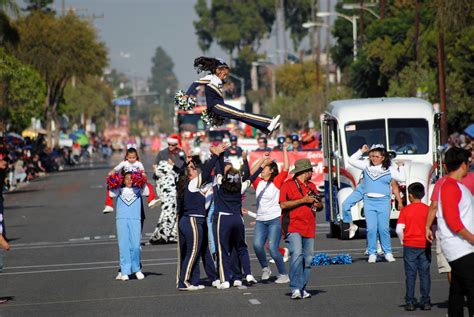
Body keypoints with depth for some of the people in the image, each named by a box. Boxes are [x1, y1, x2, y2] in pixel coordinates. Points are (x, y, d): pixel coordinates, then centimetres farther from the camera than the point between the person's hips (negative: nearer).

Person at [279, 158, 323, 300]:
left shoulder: (311, 186, 22)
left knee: (308, 259, 2)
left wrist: (317, 204, 4)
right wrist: (304, 200, -12)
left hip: (309, 228, 7)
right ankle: (295, 288, -21)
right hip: (293, 227, -7)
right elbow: (283, 204, -14)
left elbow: (320, 205, 29)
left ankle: (302, 288, 9)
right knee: (297, 254, -20)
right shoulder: (288, 185, -1)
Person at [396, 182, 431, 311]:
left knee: (410, 275, 4)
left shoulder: (405, 210, -6)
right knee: (425, 274, 7)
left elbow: (399, 229, -12)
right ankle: (425, 302, 6)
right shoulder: (428, 209, -2)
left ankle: (410, 302, 3)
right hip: (425, 246, 1)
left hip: (410, 246, -1)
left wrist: (403, 241, 4)